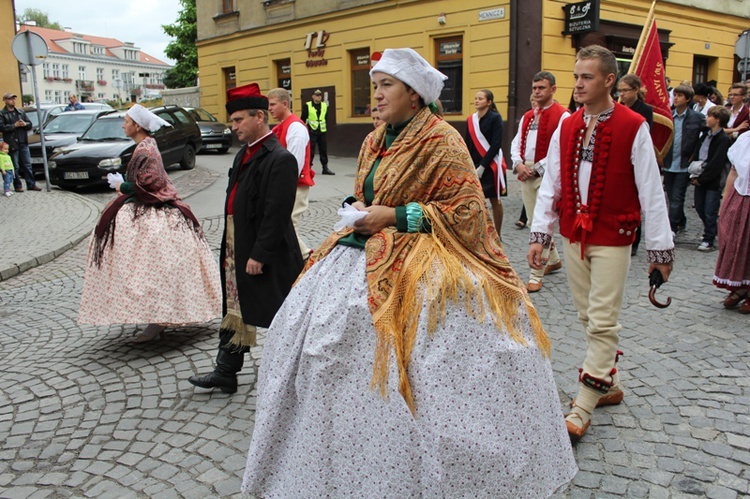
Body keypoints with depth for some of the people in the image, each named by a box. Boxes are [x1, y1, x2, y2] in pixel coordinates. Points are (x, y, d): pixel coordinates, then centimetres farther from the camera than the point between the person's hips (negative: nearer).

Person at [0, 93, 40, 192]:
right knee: (15, 167, 1)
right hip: (12, 144, -4)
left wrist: (25, 124, -7)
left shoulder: (20, 112, 15)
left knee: (27, 165, 6)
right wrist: (14, 125, -16)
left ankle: (31, 184, 10)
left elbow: (30, 124, 14)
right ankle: (18, 186, 8)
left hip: (23, 143, 5)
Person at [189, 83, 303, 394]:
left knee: (281, 320, 6)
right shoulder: (245, 154, 12)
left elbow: (276, 214, -22)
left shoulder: (280, 159, -18)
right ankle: (226, 373, 28)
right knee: (236, 311, 17)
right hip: (237, 250, 10)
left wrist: (259, 255, -21)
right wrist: (230, 248, 15)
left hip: (263, 255, -9)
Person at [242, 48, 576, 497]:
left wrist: (396, 216, -17)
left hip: (418, 262, -8)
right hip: (368, 253, 9)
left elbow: (467, 210, -14)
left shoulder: (441, 141, -9)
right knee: (320, 336, 4)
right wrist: (359, 208, 4)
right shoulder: (375, 142, 15)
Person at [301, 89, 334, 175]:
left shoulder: (324, 106, 10)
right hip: (312, 131, -4)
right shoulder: (307, 106, -4)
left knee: (324, 150, 7)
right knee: (310, 150, -3)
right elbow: (303, 119, -3)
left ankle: (325, 168, 14)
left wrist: (326, 127, 11)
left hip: (322, 131, 4)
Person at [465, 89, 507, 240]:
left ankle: (497, 234, 17)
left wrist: (482, 166, -17)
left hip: (491, 165, -5)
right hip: (474, 166, 5)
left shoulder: (495, 118, -8)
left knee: (495, 200, 5)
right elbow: (469, 146, 9)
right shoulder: (470, 120, 7)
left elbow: (496, 145, -14)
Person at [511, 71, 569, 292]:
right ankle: (554, 260, 36)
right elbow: (516, 143, 14)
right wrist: (519, 164, -5)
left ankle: (536, 276, -2)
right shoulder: (527, 116, 16)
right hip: (526, 175, 8)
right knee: (533, 223, 16)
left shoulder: (562, 116, -8)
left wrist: (536, 169, -15)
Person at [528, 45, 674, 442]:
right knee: (589, 316, 14)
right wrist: (539, 234, 2)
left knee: (602, 323, -3)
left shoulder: (633, 128, -9)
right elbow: (550, 184, 7)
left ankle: (583, 407, 3)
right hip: (573, 235, 5)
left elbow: (651, 191, -7)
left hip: (611, 238, -5)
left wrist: (660, 247, -6)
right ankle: (610, 384, 32)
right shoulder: (566, 129, 5)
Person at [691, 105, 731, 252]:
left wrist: (702, 179, -14)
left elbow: (716, 164, -16)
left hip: (713, 181, -7)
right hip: (700, 178, 7)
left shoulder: (724, 139, -12)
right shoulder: (705, 134, 10)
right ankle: (712, 231, 35)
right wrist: (694, 175, -1)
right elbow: (695, 155, 9)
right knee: (699, 208, 15)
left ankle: (708, 240, 9)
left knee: (710, 212, -1)